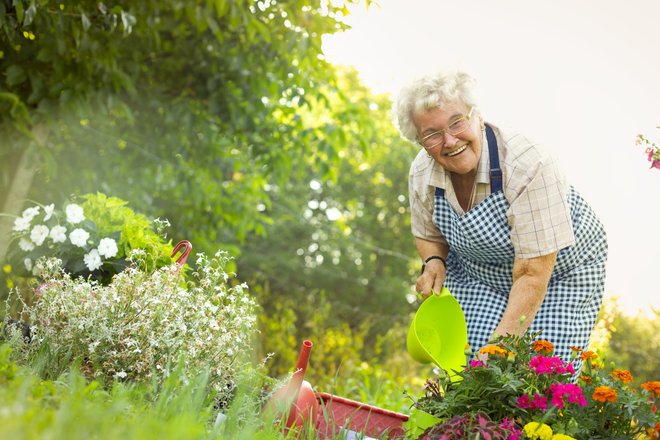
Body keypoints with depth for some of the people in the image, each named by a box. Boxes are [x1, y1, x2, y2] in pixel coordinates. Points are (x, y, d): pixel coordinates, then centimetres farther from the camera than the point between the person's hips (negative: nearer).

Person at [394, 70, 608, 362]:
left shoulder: (527, 166, -34)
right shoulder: (421, 173, -16)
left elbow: (533, 274, -34)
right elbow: (429, 236, 6)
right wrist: (434, 262, -16)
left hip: (560, 271, -4)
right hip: (478, 276, 4)